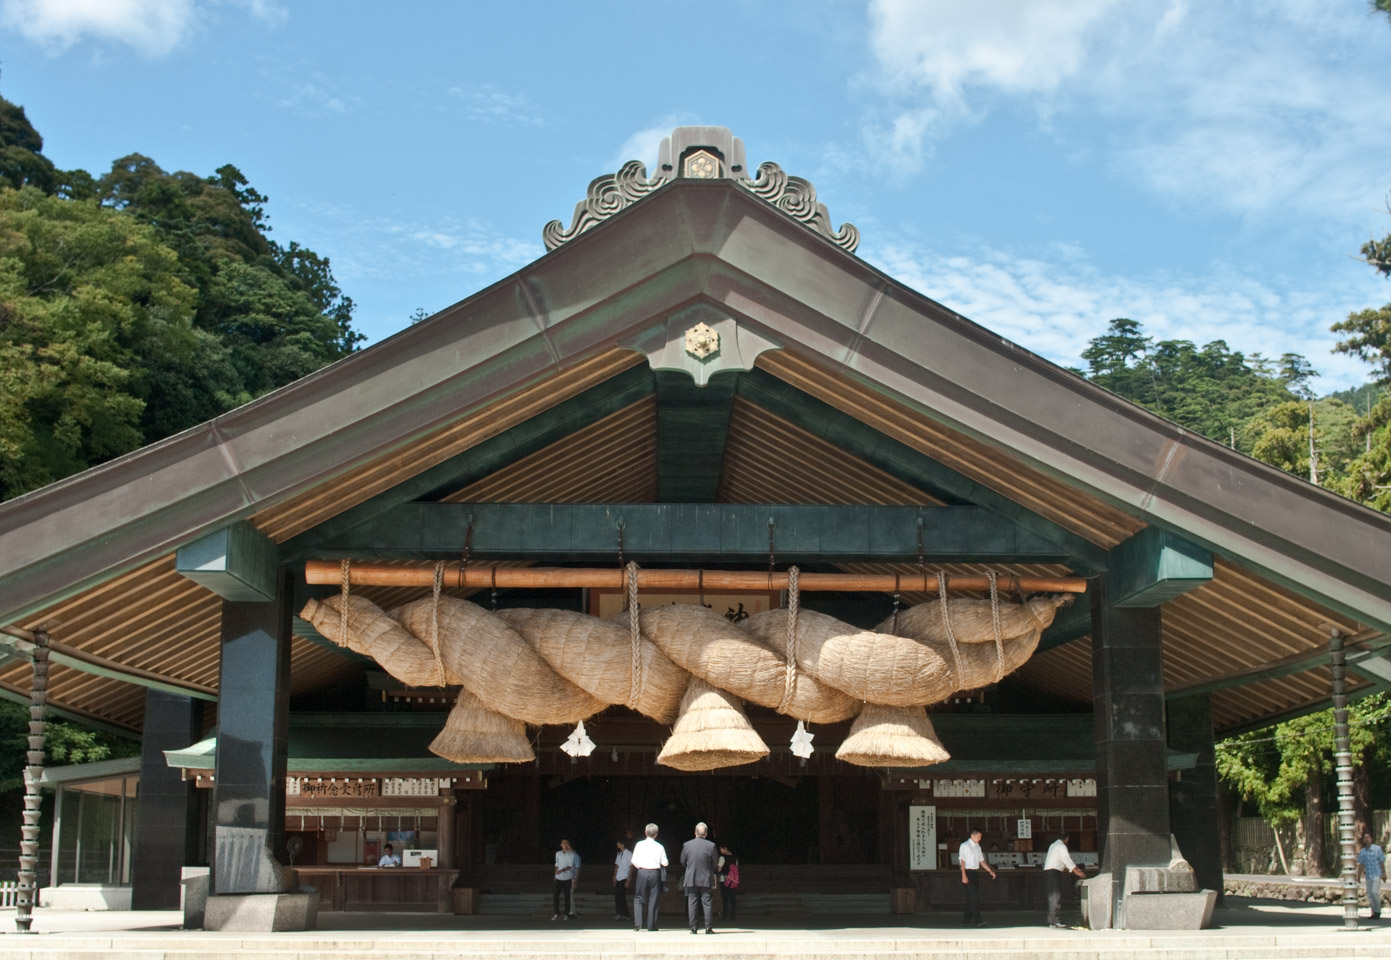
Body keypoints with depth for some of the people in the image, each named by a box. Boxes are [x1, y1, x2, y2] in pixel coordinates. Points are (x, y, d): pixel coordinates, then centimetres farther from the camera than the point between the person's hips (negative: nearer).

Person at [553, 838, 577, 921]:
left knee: (567, 896, 1)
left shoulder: (571, 854, -5)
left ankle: (566, 914, 9)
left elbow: (570, 866, -11)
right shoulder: (558, 853, 6)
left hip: (567, 878, -3)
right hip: (559, 878, 3)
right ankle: (556, 913, 10)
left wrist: (562, 870, -25)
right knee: (556, 895, -2)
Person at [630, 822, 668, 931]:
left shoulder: (639, 844, -2)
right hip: (655, 873, 0)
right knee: (653, 900, 8)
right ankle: (651, 925, 11)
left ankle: (638, 923, -7)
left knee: (638, 899, 8)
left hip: (642, 873, 0)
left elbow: (634, 861, 0)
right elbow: (665, 863, 1)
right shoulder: (659, 847, -1)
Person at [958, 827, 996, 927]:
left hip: (976, 873, 8)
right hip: (968, 872, -8)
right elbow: (962, 861, -11)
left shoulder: (977, 847, 16)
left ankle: (966, 919, 14)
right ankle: (976, 920, -17)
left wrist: (990, 871, 14)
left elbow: (981, 861, 22)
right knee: (973, 897, -13)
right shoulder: (964, 846, -6)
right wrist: (964, 875, -18)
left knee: (971, 897, 7)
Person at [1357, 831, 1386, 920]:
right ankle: (1374, 913, 11)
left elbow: (1382, 862, 0)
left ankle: (1378, 911, -2)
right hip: (1368, 876, 4)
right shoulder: (1362, 852, 7)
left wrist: (1384, 874, -3)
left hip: (1377, 875, -4)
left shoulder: (1377, 849, -2)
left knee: (1375, 892, -17)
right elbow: (1360, 864, 11)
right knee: (1370, 894, 3)